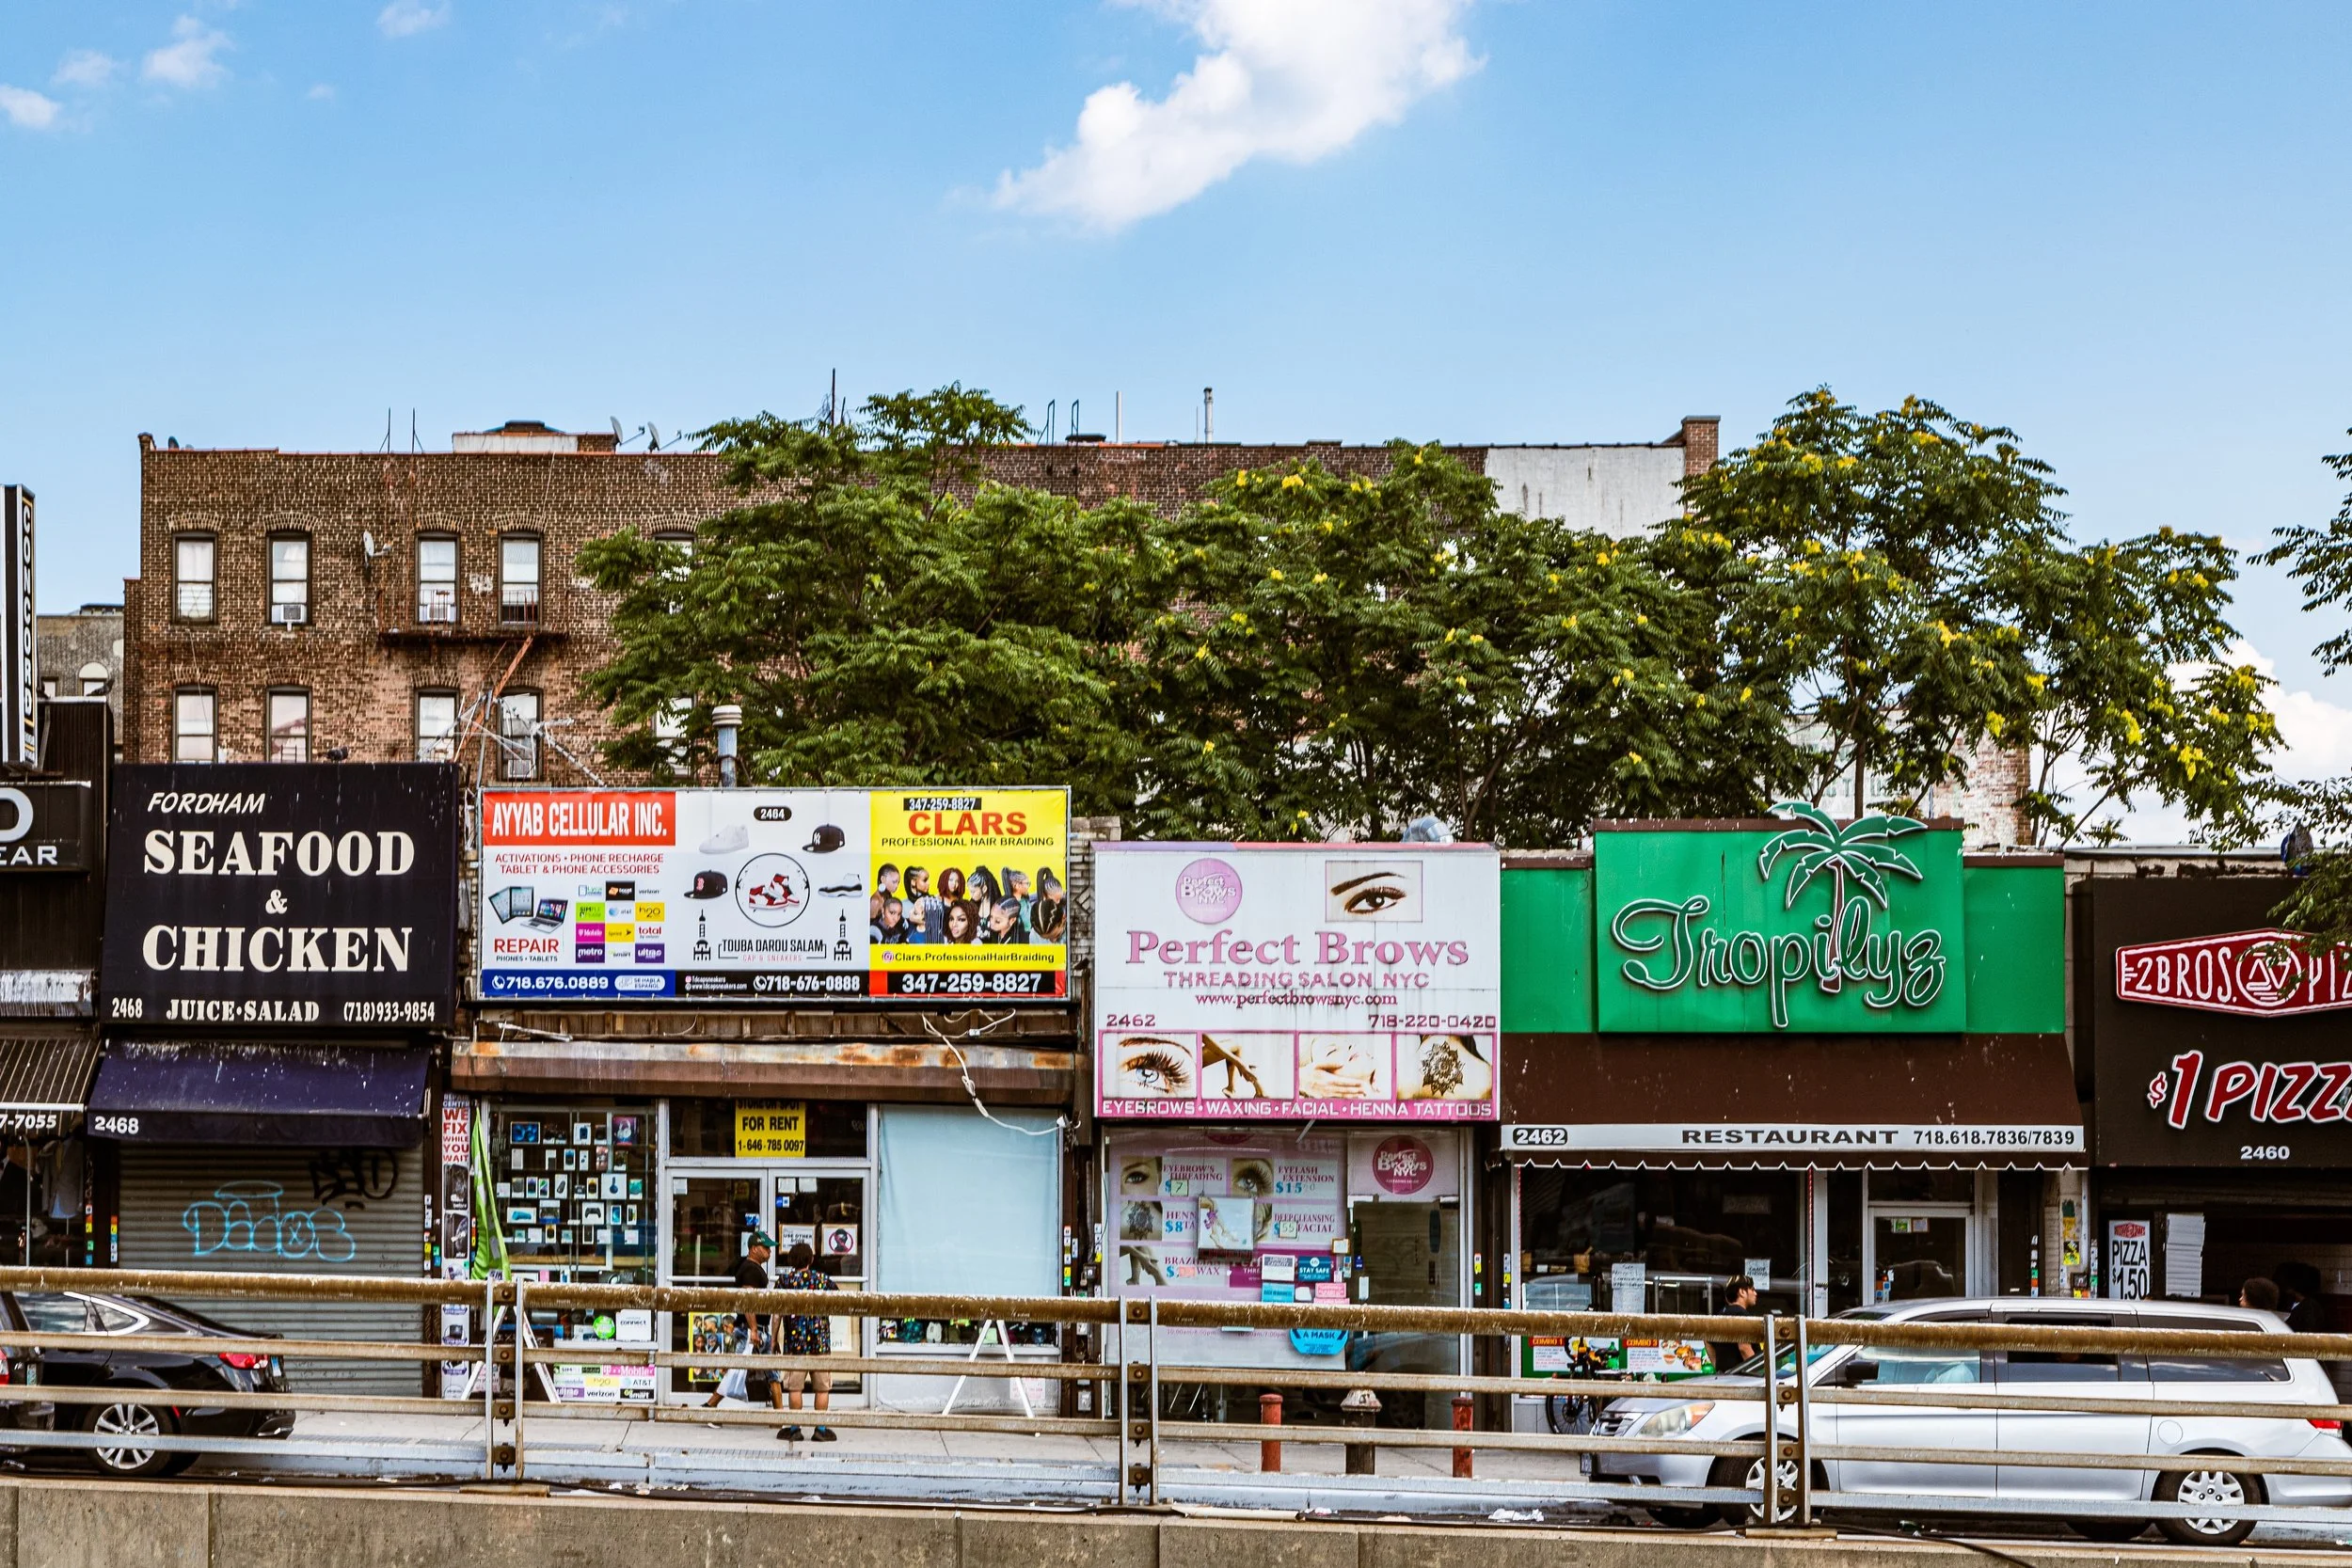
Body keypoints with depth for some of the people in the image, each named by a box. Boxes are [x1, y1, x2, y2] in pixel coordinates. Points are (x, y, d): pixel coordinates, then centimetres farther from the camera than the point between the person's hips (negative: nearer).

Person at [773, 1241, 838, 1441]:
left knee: (795, 1387, 5)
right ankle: (821, 1429, 6)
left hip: (795, 1341, -1)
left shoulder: (784, 1279, 0)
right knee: (822, 1387, 7)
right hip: (821, 1341, 1)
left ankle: (795, 1428, 6)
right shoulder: (824, 1279, 4)